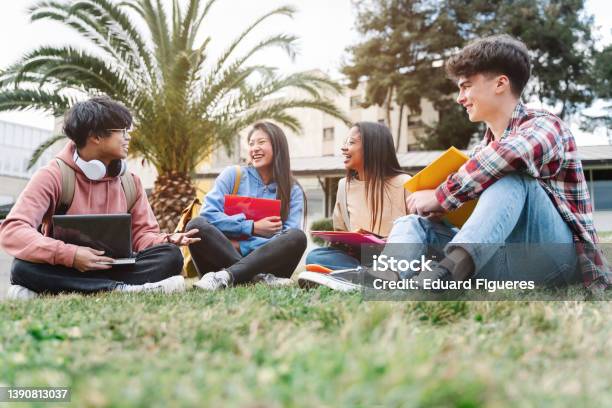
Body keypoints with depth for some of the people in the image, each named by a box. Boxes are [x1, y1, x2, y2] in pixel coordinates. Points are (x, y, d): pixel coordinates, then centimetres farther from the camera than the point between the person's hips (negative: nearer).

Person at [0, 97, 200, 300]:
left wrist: (165, 241, -19)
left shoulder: (130, 181, 5)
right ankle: (122, 289, -35)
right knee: (24, 267, -34)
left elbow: (141, 233, 5)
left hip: (114, 267, 4)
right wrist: (69, 254, -34)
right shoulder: (53, 176, -10)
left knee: (171, 256, -20)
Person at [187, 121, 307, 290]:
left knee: (297, 237, -26)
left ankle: (227, 276, -33)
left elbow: (285, 241, -4)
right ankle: (259, 278, -33)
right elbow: (208, 214, -6)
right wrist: (252, 227, -12)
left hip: (265, 261, 0)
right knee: (197, 225, -25)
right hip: (224, 255, 0)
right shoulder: (233, 175, 7)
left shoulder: (293, 191, 7)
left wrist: (241, 246, -13)